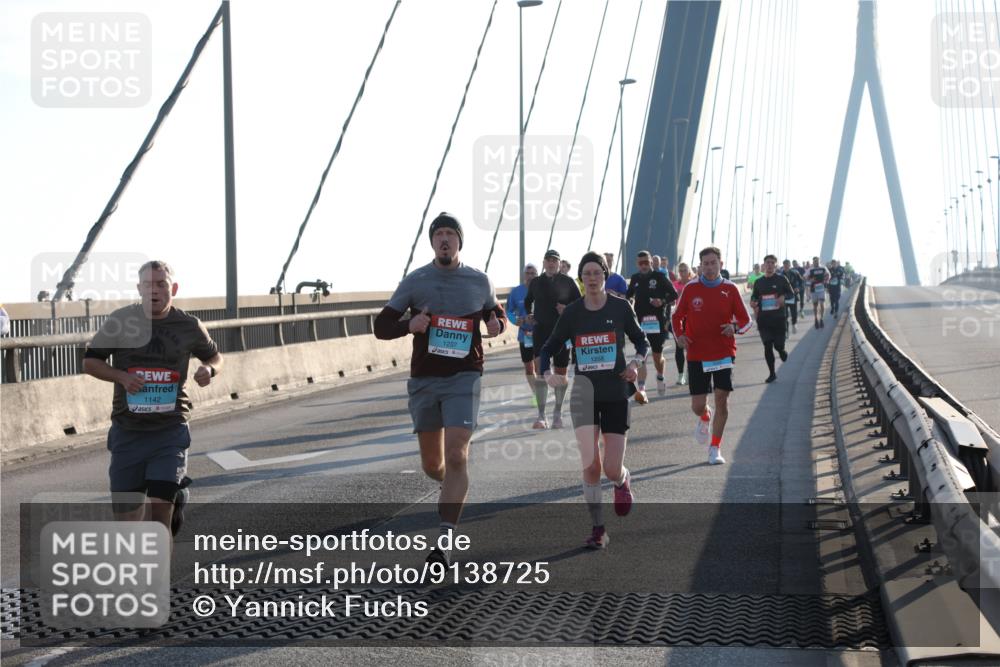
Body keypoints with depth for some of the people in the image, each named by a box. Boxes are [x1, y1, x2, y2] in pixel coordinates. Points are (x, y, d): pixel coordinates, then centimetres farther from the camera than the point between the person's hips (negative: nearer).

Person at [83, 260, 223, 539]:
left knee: (160, 507, -16)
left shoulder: (188, 326, 0)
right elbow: (90, 361, 6)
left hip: (170, 431, -1)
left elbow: (214, 356, 17)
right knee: (127, 514, 5)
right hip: (127, 430, 1)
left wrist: (209, 369, -8)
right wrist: (121, 376, -12)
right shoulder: (120, 321, -2)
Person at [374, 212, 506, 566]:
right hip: (423, 379, 2)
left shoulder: (479, 281, 4)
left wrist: (496, 325, -3)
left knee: (456, 457, -15)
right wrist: (409, 325, -18)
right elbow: (381, 326, 3)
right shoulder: (414, 281, 2)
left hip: (463, 378, -2)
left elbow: (496, 314, 21)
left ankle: (446, 540, -16)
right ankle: (453, 489, 46)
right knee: (432, 464, 10)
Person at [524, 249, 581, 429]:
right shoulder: (536, 282, 7)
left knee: (560, 372, 7)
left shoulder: (567, 282, 1)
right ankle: (541, 415, -11)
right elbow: (528, 300, 24)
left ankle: (558, 412, 24)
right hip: (541, 331, 0)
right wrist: (529, 314, 8)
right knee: (540, 370, -11)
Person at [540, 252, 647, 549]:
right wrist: (547, 373, -11)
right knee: (590, 466, -9)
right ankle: (598, 529, 5)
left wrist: (636, 362, -9)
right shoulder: (572, 312, 1)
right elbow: (549, 347, 9)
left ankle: (623, 481, 34)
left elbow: (641, 340, 12)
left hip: (616, 393, -1)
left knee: (612, 470, -4)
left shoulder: (620, 307, -2)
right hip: (584, 392, 1)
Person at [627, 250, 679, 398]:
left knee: (657, 355, 10)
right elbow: (629, 295, 23)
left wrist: (663, 302, -16)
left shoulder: (660, 277, -2)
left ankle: (660, 377, 42)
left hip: (657, 321, -2)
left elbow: (674, 295, 1)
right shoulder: (635, 278, 8)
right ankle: (641, 389, -15)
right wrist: (630, 301, 1)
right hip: (640, 321, 2)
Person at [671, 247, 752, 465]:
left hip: (724, 353, 0)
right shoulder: (691, 288, 0)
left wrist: (735, 327, -19)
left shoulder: (730, 289, -1)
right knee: (698, 406, -1)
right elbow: (677, 316, 11)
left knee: (722, 400, -6)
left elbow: (746, 320, 3)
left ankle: (715, 448, 8)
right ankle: (705, 418, 38)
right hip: (697, 355, 0)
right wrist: (679, 335, -8)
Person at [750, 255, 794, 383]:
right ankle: (772, 373, 9)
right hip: (763, 318, 2)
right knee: (767, 346, -1)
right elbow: (754, 296, 17)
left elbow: (792, 294, 3)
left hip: (778, 318, -2)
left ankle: (782, 352, 38)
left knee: (778, 345, -1)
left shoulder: (782, 280, 0)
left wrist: (784, 297, -19)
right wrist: (753, 302, -6)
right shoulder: (758, 282, 8)